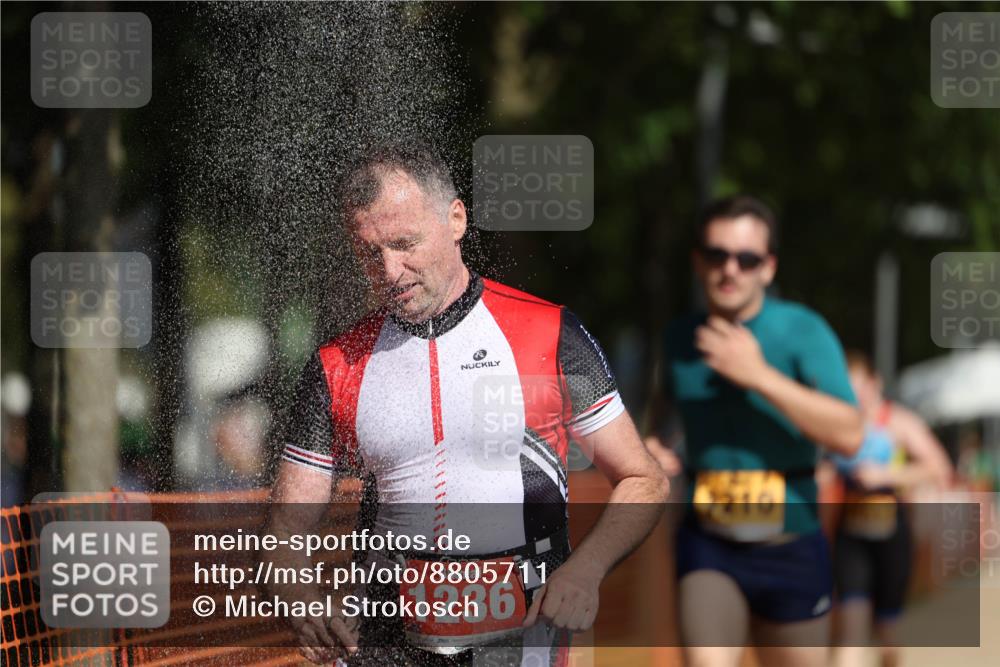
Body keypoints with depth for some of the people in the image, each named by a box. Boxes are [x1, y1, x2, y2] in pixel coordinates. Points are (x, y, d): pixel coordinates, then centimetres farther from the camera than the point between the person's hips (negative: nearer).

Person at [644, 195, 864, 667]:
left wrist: (760, 376, -25)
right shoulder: (680, 339, 4)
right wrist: (651, 446, 6)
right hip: (708, 544, 1)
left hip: (789, 548, -1)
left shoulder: (802, 331, -9)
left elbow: (848, 434, -22)